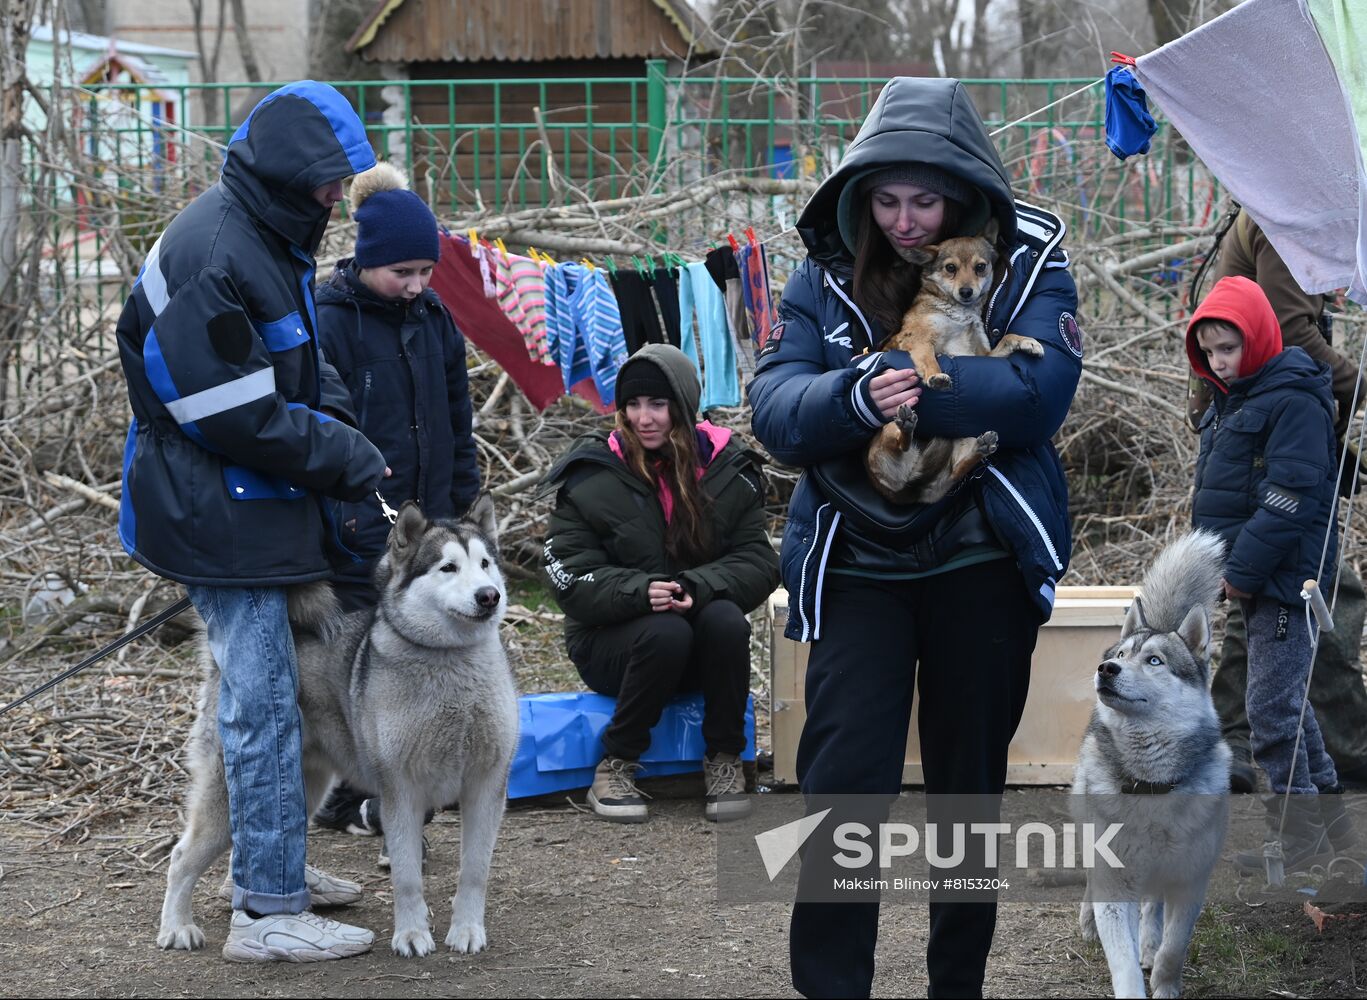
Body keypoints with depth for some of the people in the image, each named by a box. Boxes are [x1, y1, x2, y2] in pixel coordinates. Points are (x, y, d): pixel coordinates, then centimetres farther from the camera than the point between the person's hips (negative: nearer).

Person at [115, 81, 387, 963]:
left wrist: (347, 437, -1)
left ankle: (274, 867, 30)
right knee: (264, 700, -6)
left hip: (263, 507, 10)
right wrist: (355, 463, -15)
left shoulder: (276, 240, 10)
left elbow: (306, 370, 17)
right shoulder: (211, 256, -23)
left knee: (266, 692, 17)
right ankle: (269, 913, -1)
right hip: (221, 518, -10)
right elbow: (241, 416, -23)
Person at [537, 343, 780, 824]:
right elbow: (572, 582, -10)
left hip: (705, 645, 2)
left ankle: (724, 762, -15)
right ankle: (616, 767, -18)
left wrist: (696, 587, -26)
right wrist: (642, 591, -28)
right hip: (612, 643, -2)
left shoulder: (725, 468, 1)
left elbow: (757, 563, -5)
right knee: (666, 633, -34)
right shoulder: (591, 477, -5)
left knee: (725, 620, -31)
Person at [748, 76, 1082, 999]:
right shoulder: (827, 274, 1)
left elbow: (1036, 395, -19)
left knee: (971, 783, 12)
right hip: (858, 560, 0)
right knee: (844, 782, -11)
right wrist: (855, 396, -29)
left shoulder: (1026, 264, -4)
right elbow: (775, 409, -9)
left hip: (982, 564, 0)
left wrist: (899, 377, -23)